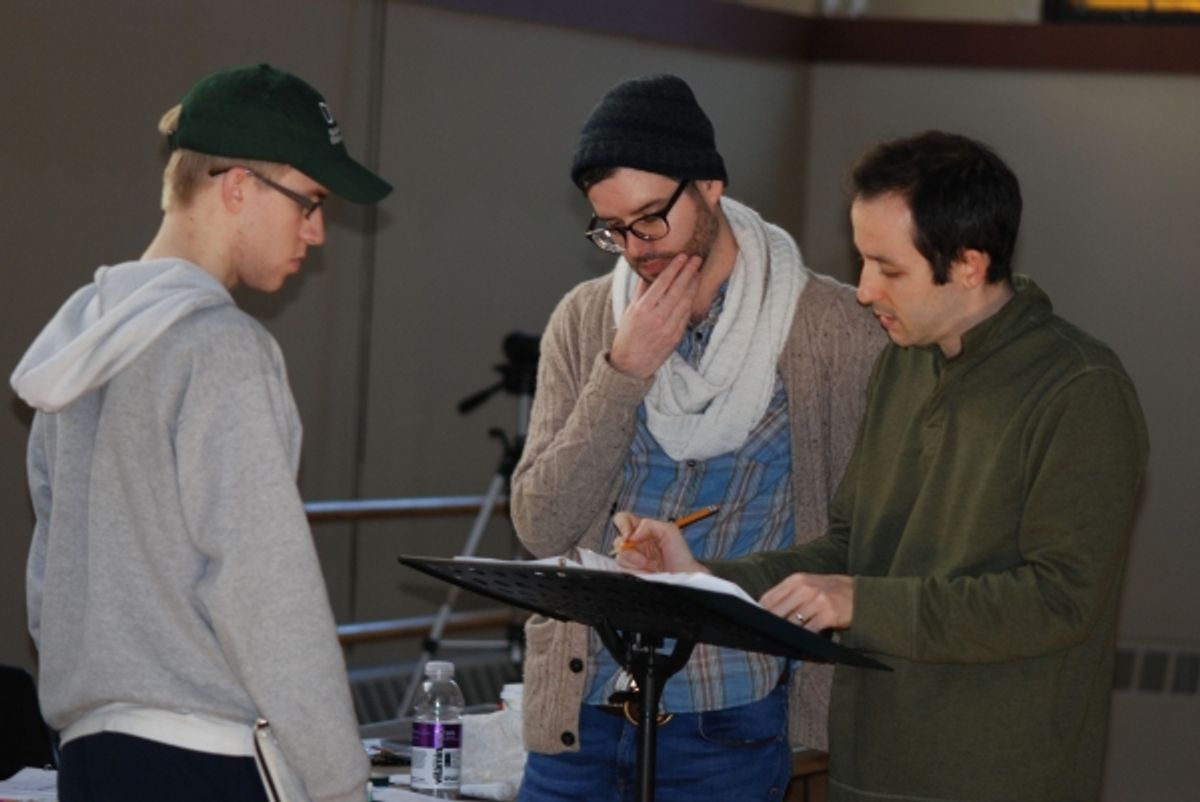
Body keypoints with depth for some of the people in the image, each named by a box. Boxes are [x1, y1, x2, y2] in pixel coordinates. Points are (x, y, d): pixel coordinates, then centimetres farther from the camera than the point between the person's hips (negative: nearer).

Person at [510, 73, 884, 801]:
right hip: (579, 710, 3)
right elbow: (542, 527, -2)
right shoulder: (585, 321, 3)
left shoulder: (834, 330, -5)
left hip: (729, 723, -3)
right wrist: (623, 375, -11)